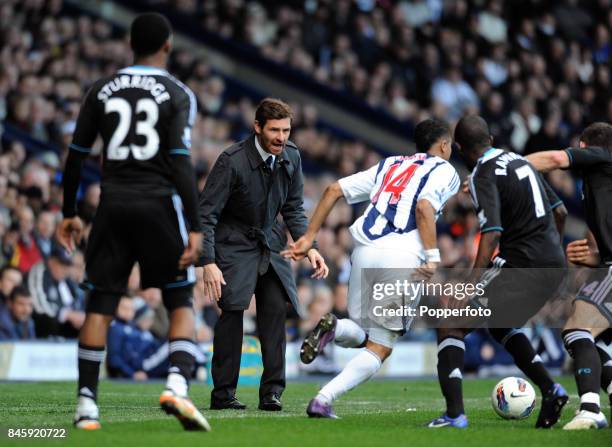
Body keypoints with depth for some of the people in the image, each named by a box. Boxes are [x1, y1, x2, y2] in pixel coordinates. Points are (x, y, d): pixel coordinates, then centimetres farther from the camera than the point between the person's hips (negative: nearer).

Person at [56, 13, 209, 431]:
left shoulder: (102, 91, 8)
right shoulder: (177, 94, -2)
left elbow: (76, 156, 9)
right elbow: (181, 162, -10)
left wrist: (70, 213, 19)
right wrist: (195, 228, -11)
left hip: (114, 204, 3)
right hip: (159, 203, -3)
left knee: (100, 305, 6)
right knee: (181, 303, 6)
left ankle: (87, 404, 2)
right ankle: (177, 383, -16)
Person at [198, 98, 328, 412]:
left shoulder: (291, 157, -4)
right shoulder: (232, 161, -22)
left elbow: (294, 209, 9)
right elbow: (206, 213, -19)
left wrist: (308, 247, -4)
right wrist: (208, 263, -27)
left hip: (269, 242, 5)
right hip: (233, 242, -5)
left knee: (276, 306, -8)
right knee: (233, 309, -16)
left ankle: (272, 392, -2)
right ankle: (223, 394, -8)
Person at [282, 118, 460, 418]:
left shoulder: (389, 166, 26)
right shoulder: (444, 171, 10)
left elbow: (334, 189, 19)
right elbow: (424, 207, -10)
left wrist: (308, 237, 19)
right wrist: (433, 258, -12)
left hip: (365, 250, 5)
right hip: (403, 257, -5)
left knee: (360, 335, 21)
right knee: (379, 348, 3)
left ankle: (335, 328, -16)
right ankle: (322, 400, -17)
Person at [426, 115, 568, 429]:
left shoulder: (483, 175, -10)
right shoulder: (520, 161, 15)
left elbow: (491, 233, -22)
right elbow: (558, 209, 23)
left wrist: (470, 285, -27)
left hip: (520, 265, -8)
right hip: (555, 266, 8)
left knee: (451, 325, -2)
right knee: (501, 326, 30)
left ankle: (454, 414, -12)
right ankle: (549, 389, 16)